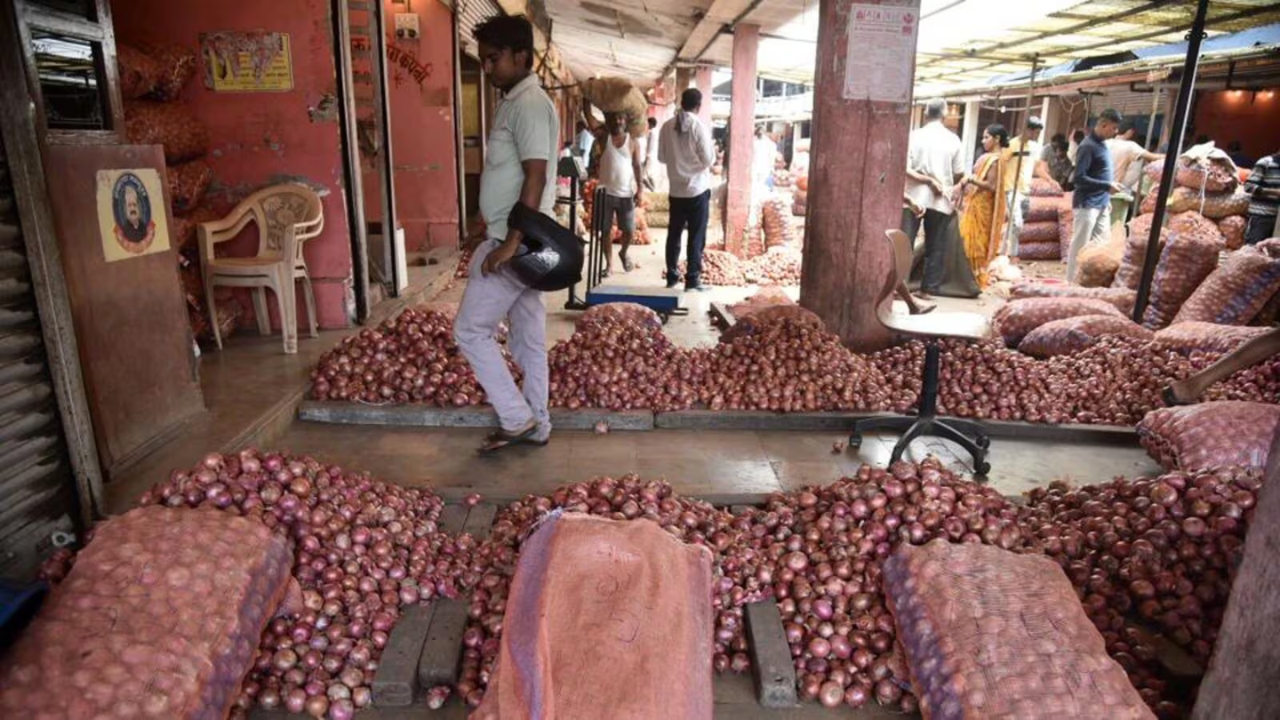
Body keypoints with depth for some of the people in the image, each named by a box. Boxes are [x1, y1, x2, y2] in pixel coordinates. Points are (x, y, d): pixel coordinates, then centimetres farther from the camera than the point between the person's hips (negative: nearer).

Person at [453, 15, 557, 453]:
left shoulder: (529, 104, -15)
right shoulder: (514, 103, 17)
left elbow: (535, 177, -23)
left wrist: (510, 242, -27)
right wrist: (489, 233, 24)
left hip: (517, 243, -10)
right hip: (516, 240, 10)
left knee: (471, 330, -2)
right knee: (528, 338, 13)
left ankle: (518, 420, 6)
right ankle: (535, 425, 23)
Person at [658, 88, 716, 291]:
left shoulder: (667, 126, 0)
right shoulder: (699, 127, -13)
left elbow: (661, 157, 8)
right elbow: (708, 160, -11)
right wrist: (713, 149, 9)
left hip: (676, 189, 4)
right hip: (698, 189, -4)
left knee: (674, 233, 12)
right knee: (696, 236, 1)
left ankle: (671, 275, 18)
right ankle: (692, 279, 3)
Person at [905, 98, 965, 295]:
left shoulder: (914, 135, -3)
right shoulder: (952, 139, 0)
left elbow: (905, 169, -11)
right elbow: (959, 173, 3)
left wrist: (927, 179, -4)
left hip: (915, 197, -1)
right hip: (941, 200, 1)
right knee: (935, 247, 8)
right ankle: (929, 288, 11)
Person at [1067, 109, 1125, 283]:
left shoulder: (1101, 144, 15)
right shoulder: (1088, 146, -13)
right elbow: (1079, 178, -19)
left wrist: (1106, 198, 16)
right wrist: (1107, 186, -18)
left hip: (1101, 204, 9)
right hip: (1087, 204, -9)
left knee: (1103, 244, 9)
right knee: (1080, 245, -4)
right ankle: (1072, 281, 1)